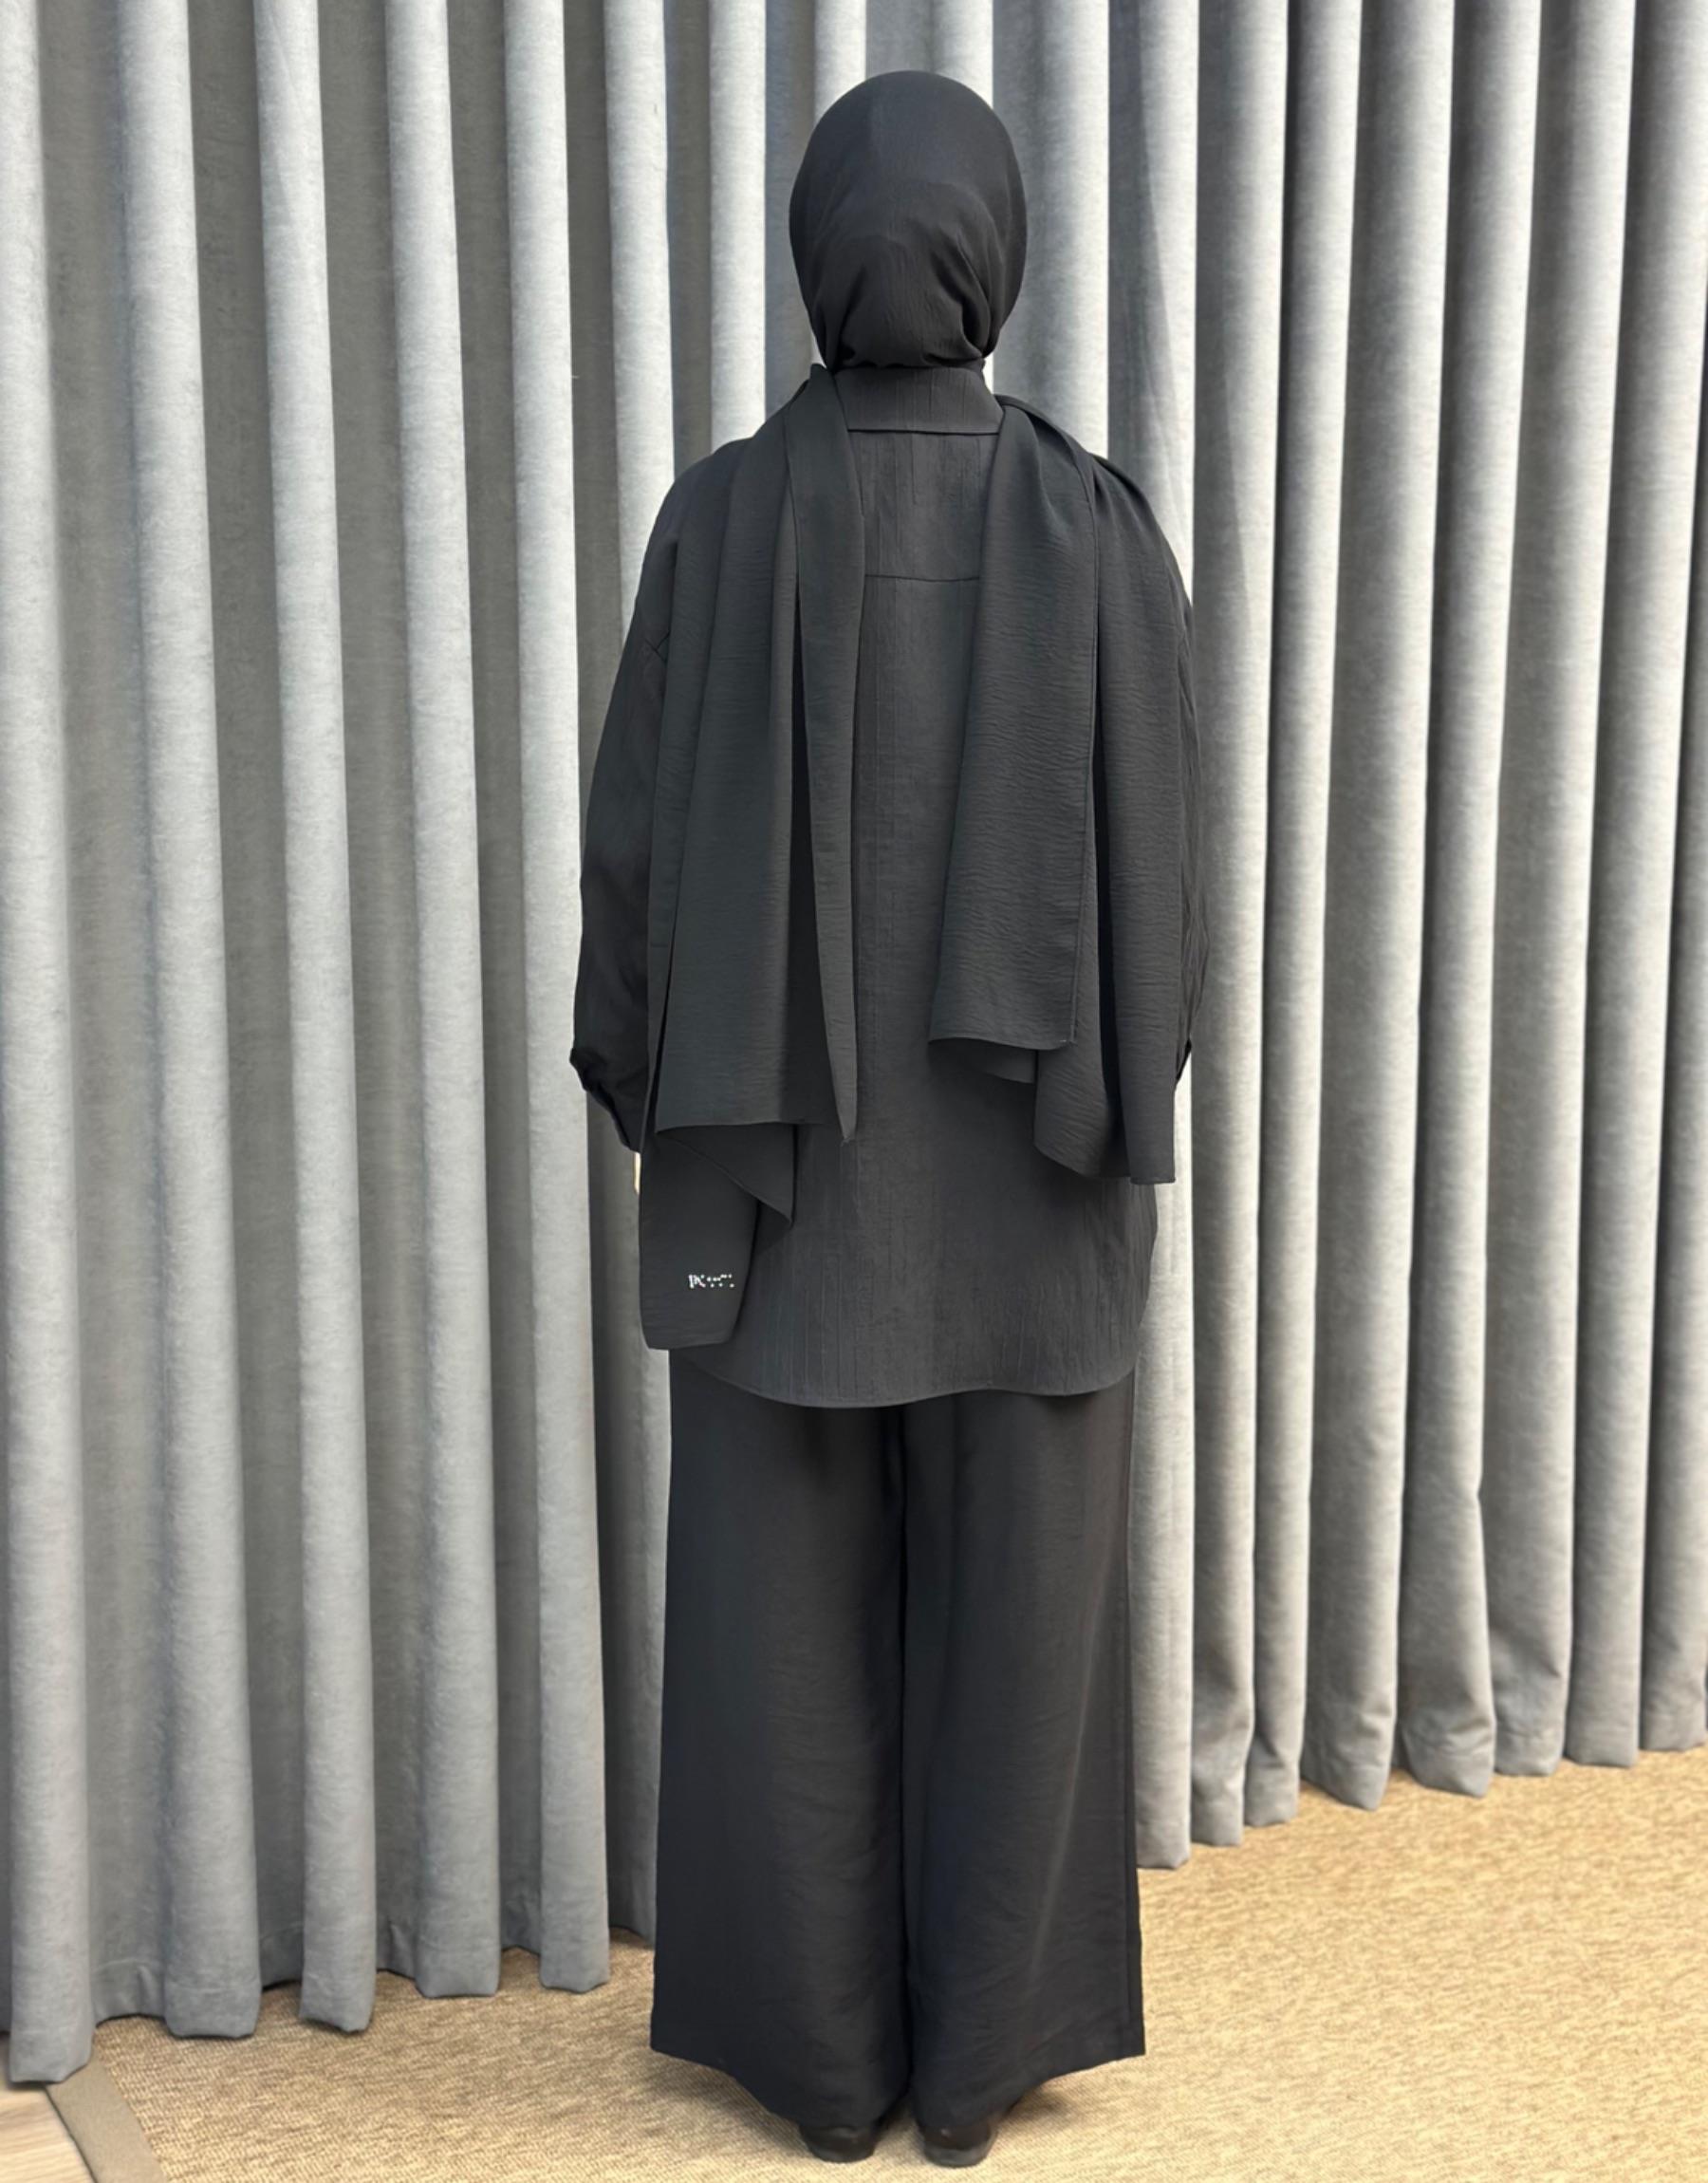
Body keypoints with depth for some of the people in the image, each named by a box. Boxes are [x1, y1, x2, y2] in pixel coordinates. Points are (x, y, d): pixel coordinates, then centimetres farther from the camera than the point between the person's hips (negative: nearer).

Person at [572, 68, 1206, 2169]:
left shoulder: (718, 522, -10)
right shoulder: (1099, 534, -11)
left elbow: (635, 843, -6)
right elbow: (1155, 879, -9)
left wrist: (646, 1087, 9)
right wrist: (1125, 1123, 4)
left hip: (778, 1149, 0)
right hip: (1020, 1159, 0)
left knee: (782, 1607, 12)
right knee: (1013, 1611, 12)